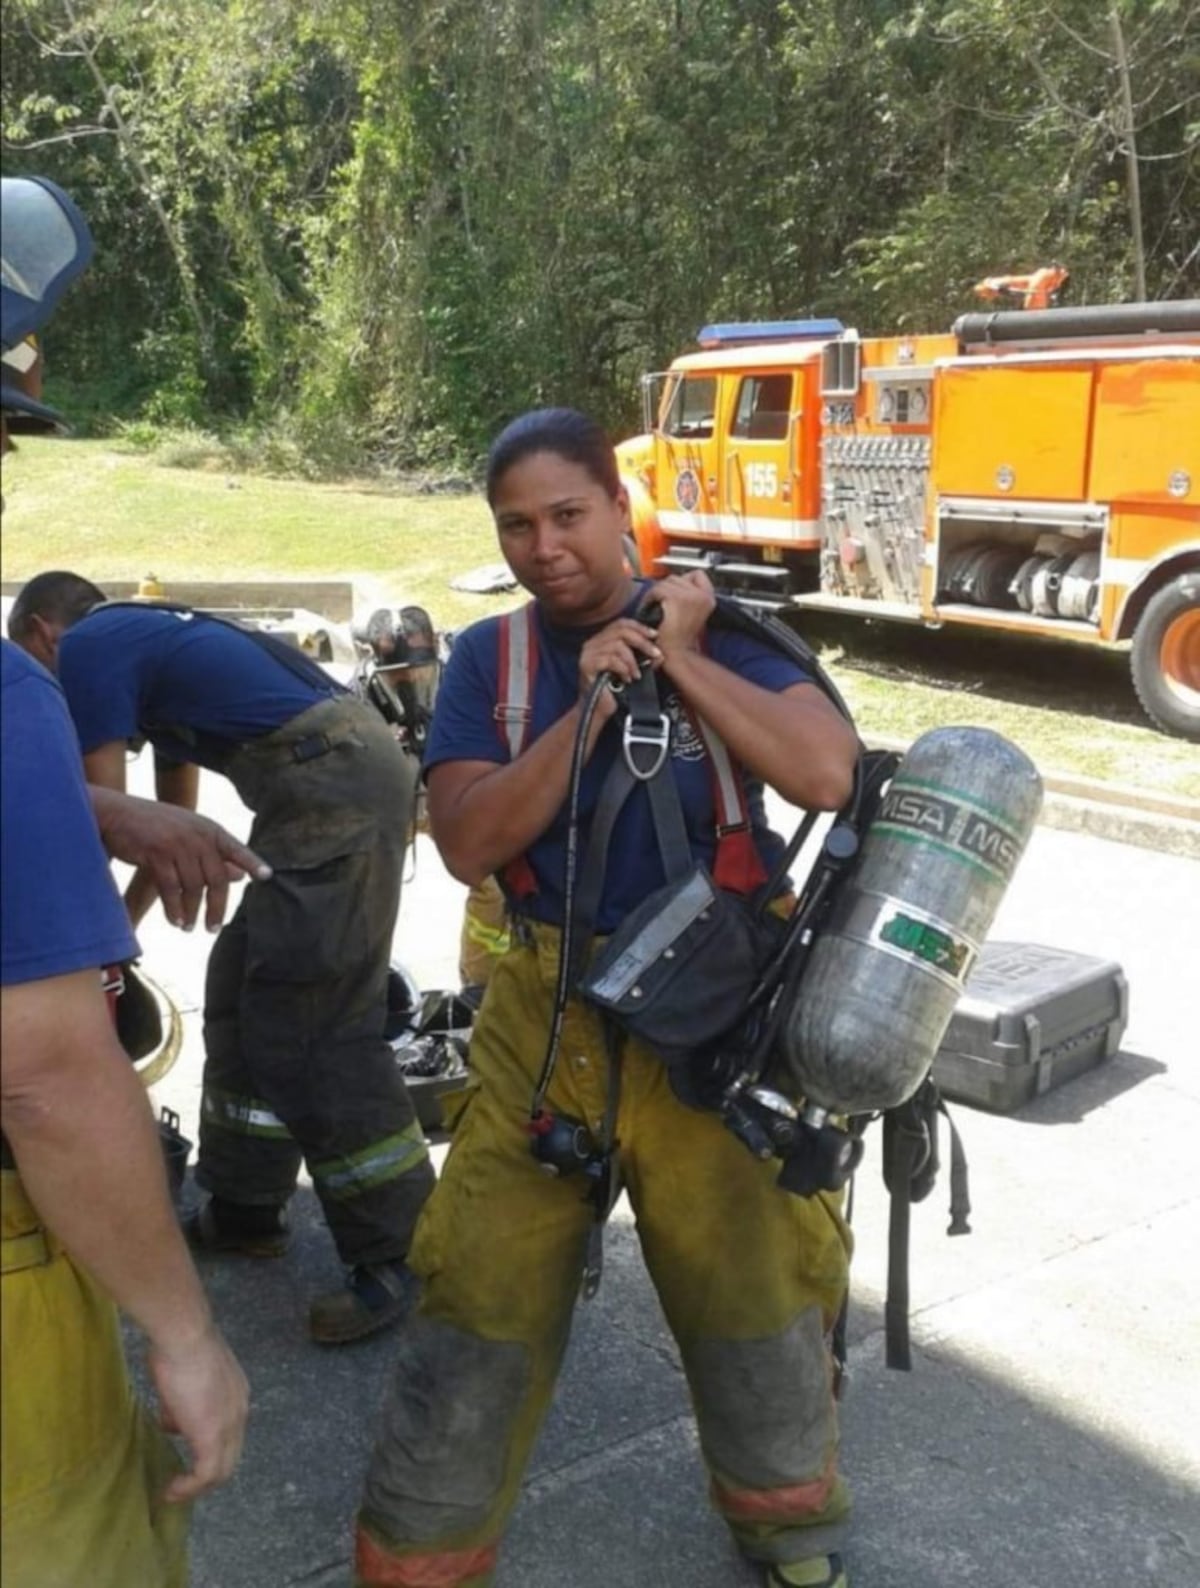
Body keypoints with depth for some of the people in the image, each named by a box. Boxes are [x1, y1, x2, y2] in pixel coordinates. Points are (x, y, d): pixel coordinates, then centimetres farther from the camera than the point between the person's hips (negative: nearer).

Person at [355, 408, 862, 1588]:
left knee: (757, 1301, 14)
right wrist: (590, 706, -20)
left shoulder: (720, 628, -4)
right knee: (476, 1313, 5)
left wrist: (676, 657, -18)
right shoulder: (488, 659, 0)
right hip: (544, 1019, 1)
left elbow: (827, 774, -19)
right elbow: (468, 845, -12)